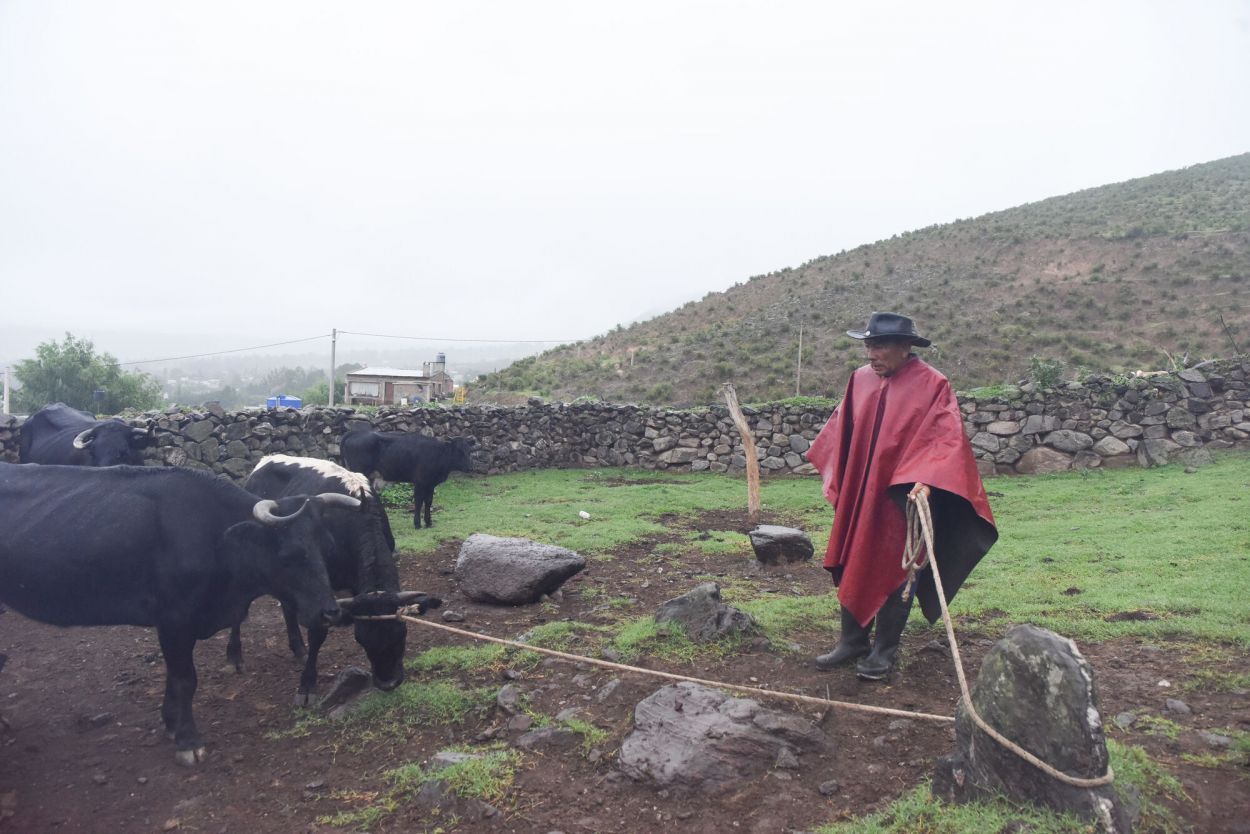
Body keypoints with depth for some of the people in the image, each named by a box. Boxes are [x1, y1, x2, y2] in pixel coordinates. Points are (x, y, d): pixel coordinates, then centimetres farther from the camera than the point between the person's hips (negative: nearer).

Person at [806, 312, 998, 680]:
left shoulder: (931, 385, -11)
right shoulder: (860, 380, 5)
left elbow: (947, 439, -17)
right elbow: (841, 432, 14)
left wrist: (925, 480, -31)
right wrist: (837, 482, 12)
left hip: (902, 498, -5)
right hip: (858, 496, 5)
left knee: (894, 573, 4)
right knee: (852, 568, 10)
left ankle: (884, 651, 17)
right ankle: (852, 642, 24)